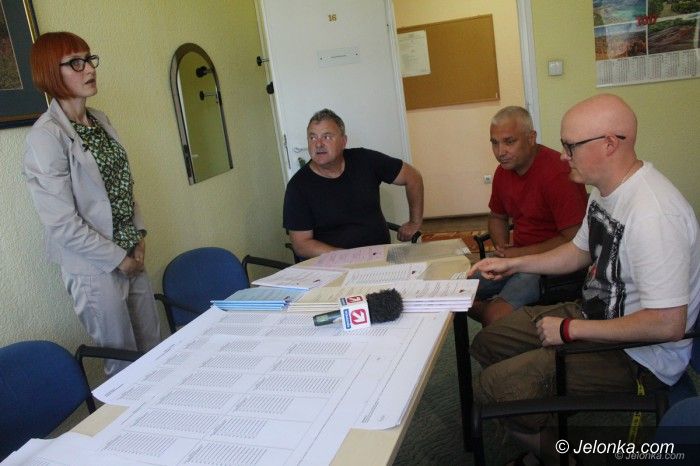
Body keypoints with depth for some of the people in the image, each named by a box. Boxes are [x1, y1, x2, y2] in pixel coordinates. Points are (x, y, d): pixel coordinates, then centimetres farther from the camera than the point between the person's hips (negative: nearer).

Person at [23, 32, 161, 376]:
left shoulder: (100, 121, 7)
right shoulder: (45, 136, -16)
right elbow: (62, 223, -19)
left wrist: (139, 239, 3)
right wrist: (118, 259, -13)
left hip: (130, 257, 7)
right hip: (93, 267, -7)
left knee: (155, 350, 16)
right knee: (125, 364, 7)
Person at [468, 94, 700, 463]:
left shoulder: (654, 214, -30)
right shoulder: (606, 190, 2)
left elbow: (667, 323, -31)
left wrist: (570, 330, -23)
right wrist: (513, 264, 9)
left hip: (638, 354, -10)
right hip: (596, 313, 10)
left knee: (491, 388, -17)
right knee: (487, 343, 11)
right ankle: (543, 436, 26)